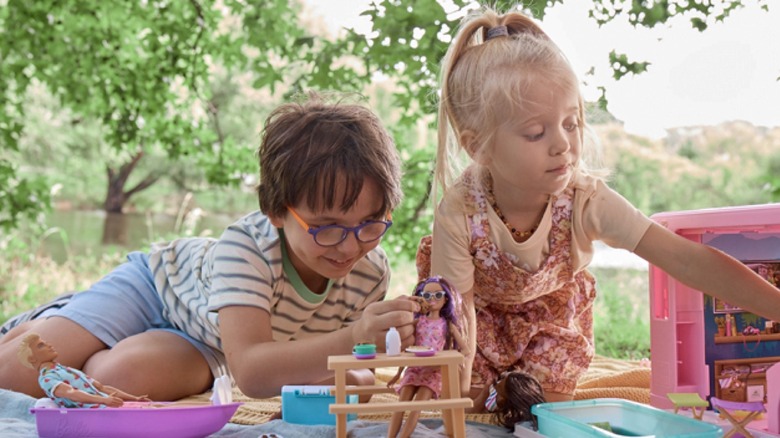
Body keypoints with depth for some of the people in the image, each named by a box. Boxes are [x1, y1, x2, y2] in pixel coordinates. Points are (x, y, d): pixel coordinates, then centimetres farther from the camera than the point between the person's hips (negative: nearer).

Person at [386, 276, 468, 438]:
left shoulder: (447, 324, 4)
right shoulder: (418, 321, 11)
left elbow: (464, 349, 2)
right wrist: (398, 373, 14)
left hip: (434, 371, -2)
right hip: (414, 369, 2)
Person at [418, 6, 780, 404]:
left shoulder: (585, 199, -35)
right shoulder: (459, 213, -38)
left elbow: (687, 260, -39)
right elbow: (459, 310, -26)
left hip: (551, 305, 2)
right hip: (482, 310, -1)